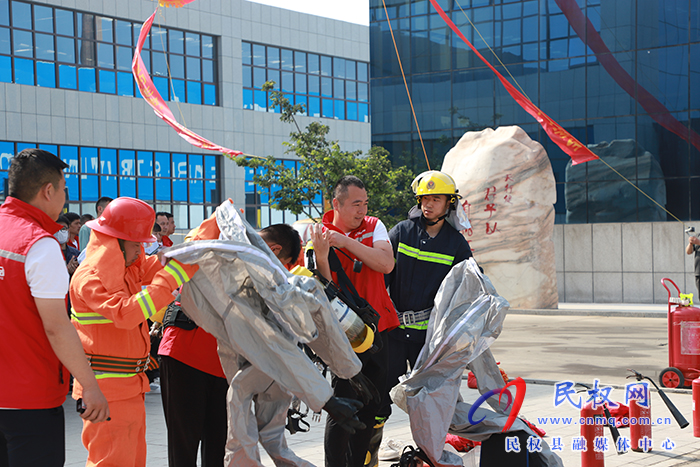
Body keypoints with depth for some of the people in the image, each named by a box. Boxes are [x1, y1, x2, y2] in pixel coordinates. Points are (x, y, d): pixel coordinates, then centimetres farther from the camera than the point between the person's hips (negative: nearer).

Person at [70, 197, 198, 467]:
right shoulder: (89, 278, -18)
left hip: (130, 387, 9)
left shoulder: (128, 267, 10)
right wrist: (171, 277, -30)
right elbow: (126, 313, -31)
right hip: (106, 391, -9)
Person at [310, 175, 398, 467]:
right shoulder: (320, 237, -6)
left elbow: (387, 264, -13)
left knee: (371, 405, 12)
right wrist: (321, 255, -30)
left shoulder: (374, 226, 6)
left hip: (377, 328, 5)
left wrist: (346, 241, -20)